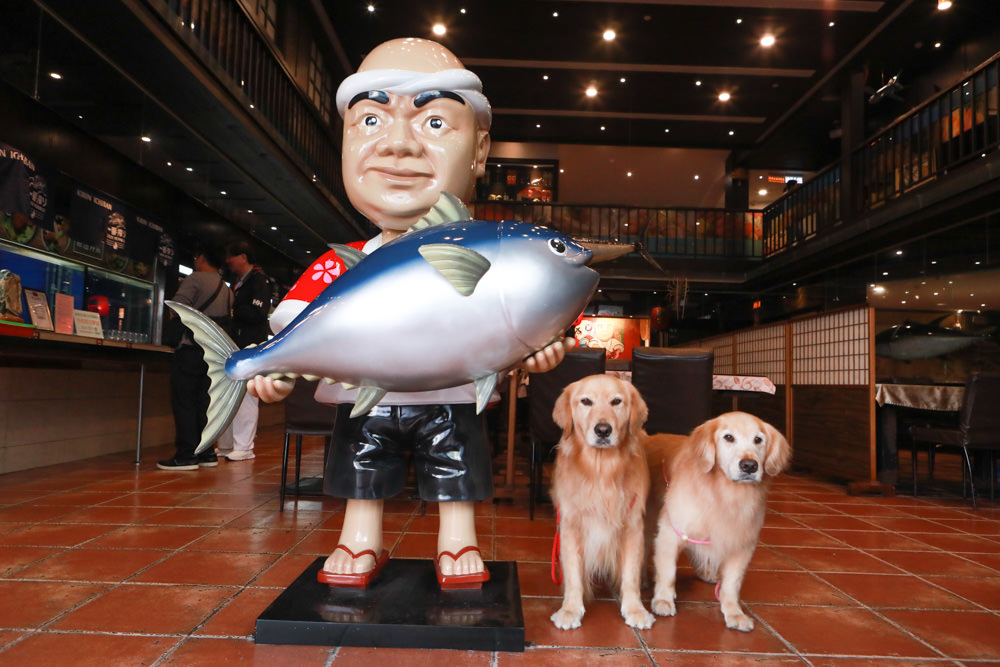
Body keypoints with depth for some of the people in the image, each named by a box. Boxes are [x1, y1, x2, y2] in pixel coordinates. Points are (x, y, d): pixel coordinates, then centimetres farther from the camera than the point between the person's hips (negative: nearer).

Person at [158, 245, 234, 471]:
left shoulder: (195, 279, -5)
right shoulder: (227, 290, 16)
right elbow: (228, 321, 13)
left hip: (191, 349, -7)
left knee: (183, 401, -2)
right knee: (203, 402, 12)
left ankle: (187, 454, -3)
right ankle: (206, 452, 13)